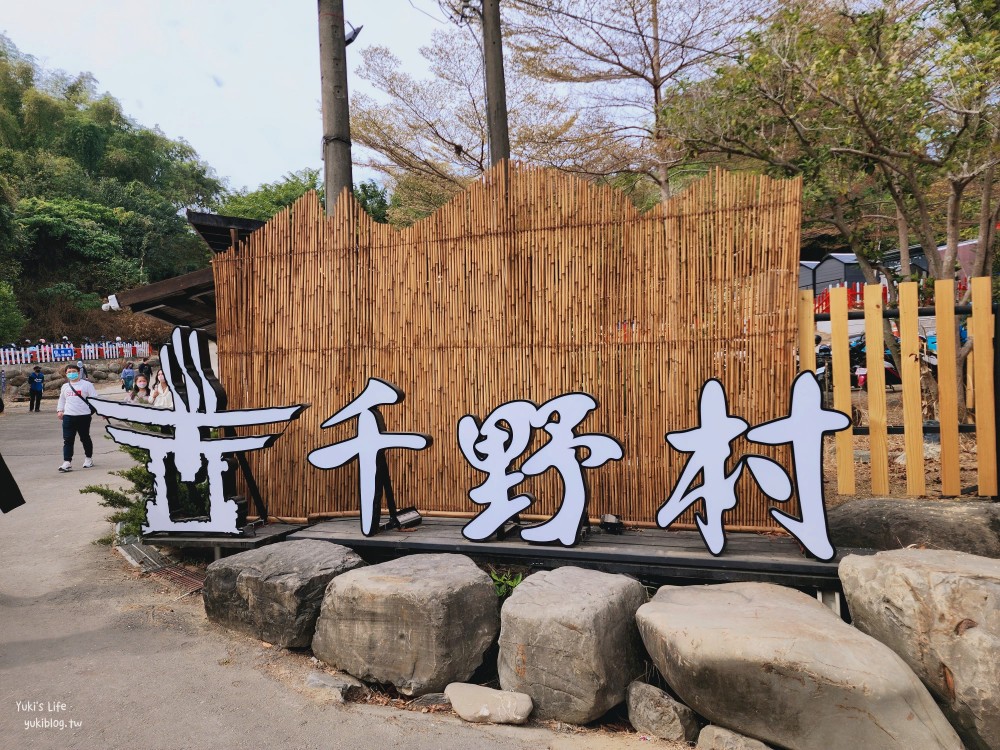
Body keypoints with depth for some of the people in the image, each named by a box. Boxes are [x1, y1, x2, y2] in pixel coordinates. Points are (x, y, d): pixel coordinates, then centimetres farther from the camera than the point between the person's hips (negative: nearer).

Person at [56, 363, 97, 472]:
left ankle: (89, 459, 25)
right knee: (67, 440, -2)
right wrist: (59, 410, 16)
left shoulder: (87, 384, -2)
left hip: (83, 416, -4)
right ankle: (67, 463, -3)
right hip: (68, 416, 4)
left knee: (85, 438, 9)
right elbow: (62, 399, 28)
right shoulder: (65, 386, 14)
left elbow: (94, 398, -5)